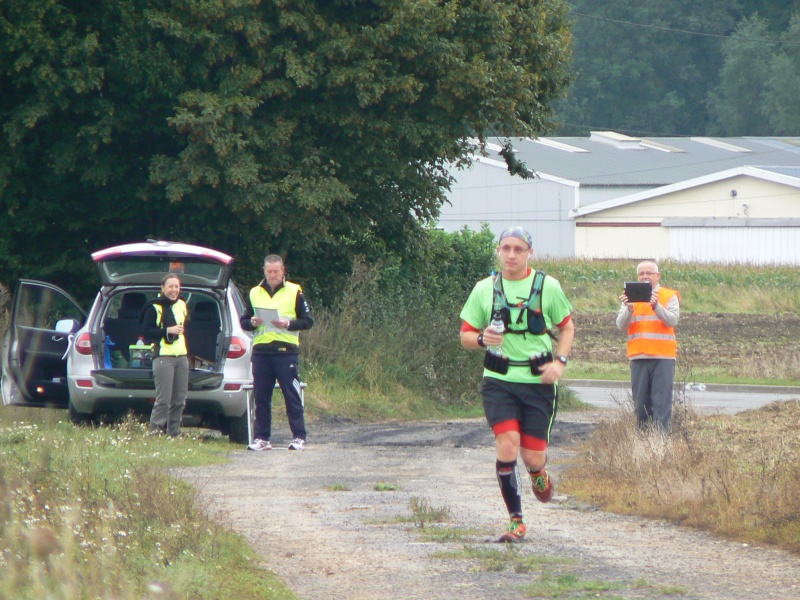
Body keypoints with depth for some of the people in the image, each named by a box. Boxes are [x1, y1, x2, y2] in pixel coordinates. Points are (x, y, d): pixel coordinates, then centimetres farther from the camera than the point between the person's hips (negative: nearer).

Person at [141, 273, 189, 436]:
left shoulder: (182, 305, 16)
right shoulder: (154, 307, -5)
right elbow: (146, 332, -10)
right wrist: (168, 330, -18)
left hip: (181, 357, 7)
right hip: (164, 357, -7)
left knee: (179, 401, 7)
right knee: (163, 401, -13)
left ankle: (174, 434, 14)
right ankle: (155, 434, -9)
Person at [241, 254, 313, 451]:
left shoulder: (294, 292, 5)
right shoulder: (255, 293, 15)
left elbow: (308, 321, 4)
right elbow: (243, 322, 18)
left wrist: (288, 324, -12)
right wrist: (252, 323, -4)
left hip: (286, 350, -3)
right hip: (261, 351, 3)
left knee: (292, 396, -4)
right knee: (261, 397, 3)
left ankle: (299, 438, -2)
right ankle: (261, 438, 8)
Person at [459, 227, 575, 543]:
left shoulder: (548, 286, 2)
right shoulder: (484, 289, 4)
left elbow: (567, 327, 11)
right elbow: (465, 335, 10)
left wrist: (560, 361, -6)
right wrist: (482, 339, -14)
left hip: (538, 382, 0)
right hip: (499, 381, 0)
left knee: (533, 457, -2)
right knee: (507, 448, -16)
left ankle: (539, 474, 38)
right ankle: (515, 521, -4)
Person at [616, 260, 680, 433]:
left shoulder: (670, 296, 5)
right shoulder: (631, 297, 12)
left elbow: (672, 320, -11)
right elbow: (621, 326, 2)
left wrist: (656, 306, -27)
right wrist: (629, 309, -18)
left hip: (663, 356, -3)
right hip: (638, 357, 3)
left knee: (661, 402, -8)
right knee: (641, 403, 4)